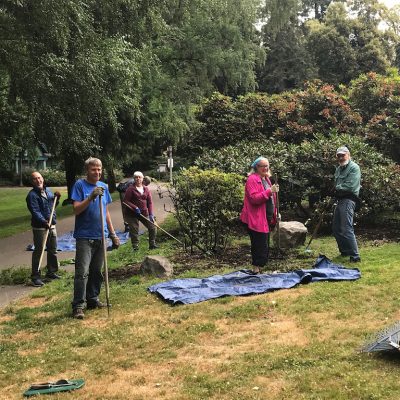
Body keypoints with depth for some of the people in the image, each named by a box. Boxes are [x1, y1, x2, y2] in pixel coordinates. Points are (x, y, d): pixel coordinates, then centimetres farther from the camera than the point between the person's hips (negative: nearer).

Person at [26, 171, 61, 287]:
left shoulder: (48, 191, 11)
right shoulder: (32, 195, -13)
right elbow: (35, 211, -23)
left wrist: (57, 198, 4)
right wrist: (44, 222, -35)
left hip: (51, 225, 8)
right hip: (39, 227, -8)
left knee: (52, 250, 16)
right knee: (38, 251, -4)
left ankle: (51, 272, 30)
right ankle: (35, 276, 2)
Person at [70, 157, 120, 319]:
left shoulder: (104, 186, 11)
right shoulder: (80, 185, -5)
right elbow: (76, 210, -12)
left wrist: (113, 234, 14)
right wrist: (91, 197, -25)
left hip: (100, 236, 6)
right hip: (85, 236, -5)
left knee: (96, 271, 12)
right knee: (82, 272, -9)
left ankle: (93, 299, 23)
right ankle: (78, 305, -6)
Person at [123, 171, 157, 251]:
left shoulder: (146, 189, 6)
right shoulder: (131, 189, -8)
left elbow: (150, 202, 5)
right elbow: (125, 201, -11)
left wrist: (151, 214, -5)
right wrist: (135, 208, -22)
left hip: (144, 213, 4)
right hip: (132, 214, -4)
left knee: (152, 227, 5)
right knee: (134, 230, -1)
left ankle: (152, 244, 20)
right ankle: (135, 247, 11)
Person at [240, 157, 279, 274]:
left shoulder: (266, 179, 17)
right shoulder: (252, 179, -12)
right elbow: (254, 198, -23)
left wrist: (275, 214, 20)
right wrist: (269, 191, -29)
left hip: (267, 218, 10)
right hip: (257, 219, -10)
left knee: (264, 246, 14)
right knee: (261, 246, -10)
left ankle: (259, 268, 24)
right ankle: (257, 269, -3)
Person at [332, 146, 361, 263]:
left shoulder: (354, 168, -8)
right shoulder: (339, 169, 20)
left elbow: (350, 186, -18)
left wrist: (337, 188, -4)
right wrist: (337, 189, 0)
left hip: (348, 200, -9)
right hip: (340, 200, 9)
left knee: (346, 229, -15)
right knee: (336, 228, 15)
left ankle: (355, 256, -12)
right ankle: (344, 251, 29)